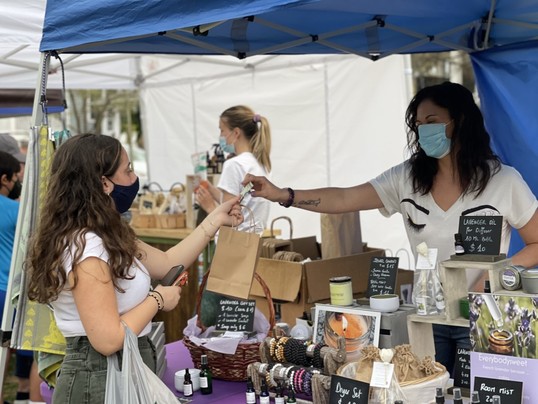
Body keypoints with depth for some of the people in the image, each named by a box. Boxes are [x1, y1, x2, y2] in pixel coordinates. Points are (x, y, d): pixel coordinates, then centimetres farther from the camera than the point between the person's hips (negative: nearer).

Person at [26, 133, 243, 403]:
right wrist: (157, 299, -13)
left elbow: (167, 263, 14)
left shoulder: (106, 237, 7)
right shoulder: (84, 247, -24)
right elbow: (108, 340, -26)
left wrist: (216, 219, 15)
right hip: (101, 380, -10)